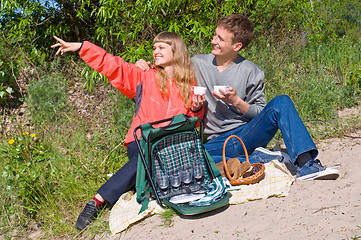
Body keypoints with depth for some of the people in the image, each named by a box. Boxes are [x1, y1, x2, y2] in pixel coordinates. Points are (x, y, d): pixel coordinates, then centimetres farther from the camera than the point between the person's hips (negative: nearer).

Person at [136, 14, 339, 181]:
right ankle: (268, 159, -28)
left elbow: (261, 114, 5)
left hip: (249, 134, 0)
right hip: (217, 142, 0)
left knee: (281, 103, -25)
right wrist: (145, 70, -1)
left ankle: (307, 165, -33)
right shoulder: (197, 64, 6)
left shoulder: (251, 72, 2)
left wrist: (236, 102, -13)